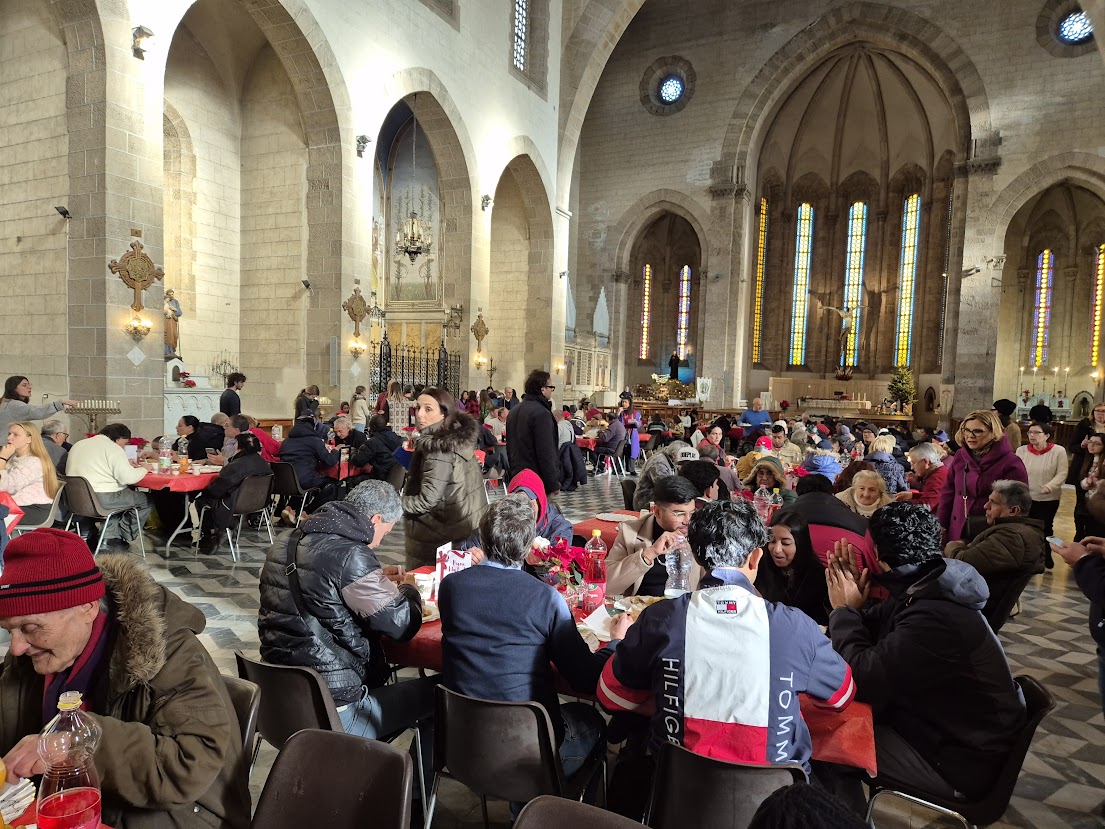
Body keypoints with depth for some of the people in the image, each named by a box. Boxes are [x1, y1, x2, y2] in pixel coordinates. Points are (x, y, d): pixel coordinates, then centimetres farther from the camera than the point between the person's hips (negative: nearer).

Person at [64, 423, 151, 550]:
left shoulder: (78, 445, 16)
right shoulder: (113, 449, -12)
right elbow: (128, 478, -19)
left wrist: (125, 465, 21)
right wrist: (143, 469, 0)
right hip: (102, 499, -9)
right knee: (146, 500, 6)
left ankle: (109, 536, 21)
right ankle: (124, 536, 14)